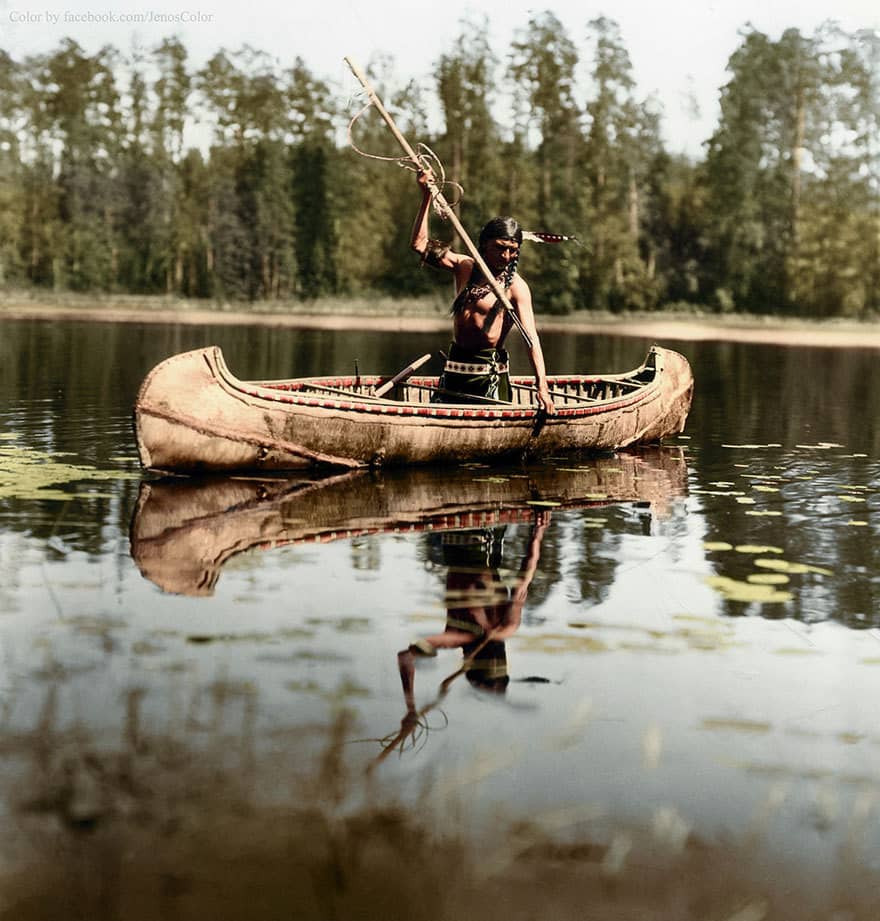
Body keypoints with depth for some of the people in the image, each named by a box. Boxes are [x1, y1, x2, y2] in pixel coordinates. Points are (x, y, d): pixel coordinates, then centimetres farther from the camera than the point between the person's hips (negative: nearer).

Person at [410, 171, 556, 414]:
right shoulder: (465, 266, 5)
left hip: (490, 372, -5)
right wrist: (426, 196, 0)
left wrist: (542, 388, -29)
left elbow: (531, 337, -18)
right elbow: (420, 244, 6)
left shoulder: (516, 286, -10)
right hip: (455, 367, 5)